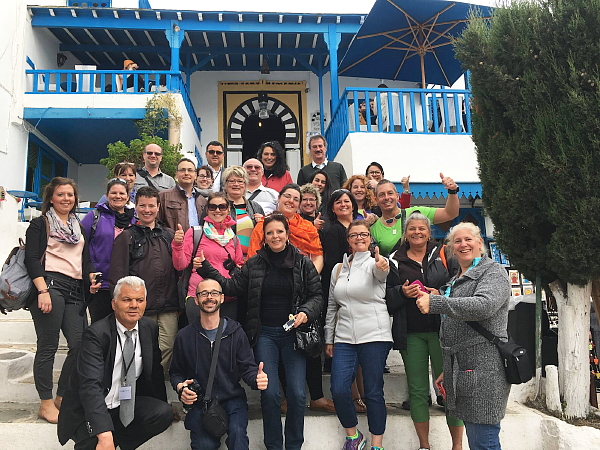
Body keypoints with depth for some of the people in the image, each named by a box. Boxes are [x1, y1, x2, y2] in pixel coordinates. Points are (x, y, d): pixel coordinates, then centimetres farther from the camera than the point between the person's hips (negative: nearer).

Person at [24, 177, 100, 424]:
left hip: (75, 291, 6)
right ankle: (46, 403, 7)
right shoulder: (40, 223, 5)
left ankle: (62, 397, 15)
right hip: (50, 286, -5)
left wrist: (92, 279, 3)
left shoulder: (80, 228, 23)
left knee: (80, 344, -2)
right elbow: (32, 258, -4)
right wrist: (42, 290, -16)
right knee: (48, 346, -4)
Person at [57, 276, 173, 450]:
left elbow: (155, 371, 11)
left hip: (128, 406, 5)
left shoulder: (150, 329, -2)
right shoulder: (95, 334, -20)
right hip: (90, 409, -5)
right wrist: (105, 435, -41)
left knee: (164, 413, -20)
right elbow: (91, 385, -31)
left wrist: (162, 409, 13)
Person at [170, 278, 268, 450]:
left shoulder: (236, 332, 0)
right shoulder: (184, 336, 2)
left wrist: (257, 379, -22)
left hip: (232, 399, -1)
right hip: (199, 402, 1)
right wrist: (180, 387, -10)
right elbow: (176, 372, 12)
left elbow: (247, 368, 0)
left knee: (238, 433, -28)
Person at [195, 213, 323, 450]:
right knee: (269, 393, -1)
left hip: (293, 333, 0)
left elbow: (317, 296, 2)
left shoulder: (303, 263, 0)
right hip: (264, 334, 1)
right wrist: (206, 269, -4)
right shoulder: (254, 263, 3)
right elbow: (232, 286, 3)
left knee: (297, 394, -2)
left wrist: (306, 313, -15)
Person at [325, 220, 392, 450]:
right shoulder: (338, 269, 13)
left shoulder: (374, 263, -1)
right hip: (344, 338, 4)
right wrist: (329, 339, 15)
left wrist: (383, 267, -52)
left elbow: (381, 272, -28)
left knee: (373, 392, 2)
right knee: (338, 391, -4)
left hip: (375, 336, -4)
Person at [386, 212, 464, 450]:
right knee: (417, 389, 7)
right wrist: (402, 292, -12)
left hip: (441, 329, -2)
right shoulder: (395, 260, 9)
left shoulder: (442, 254, 5)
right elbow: (386, 297, 6)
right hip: (410, 333, 2)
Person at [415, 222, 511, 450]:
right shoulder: (456, 280, 21)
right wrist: (448, 370, 25)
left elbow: (483, 305, -25)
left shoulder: (494, 272, -4)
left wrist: (435, 302, -27)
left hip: (484, 368, -8)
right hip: (460, 367, 8)